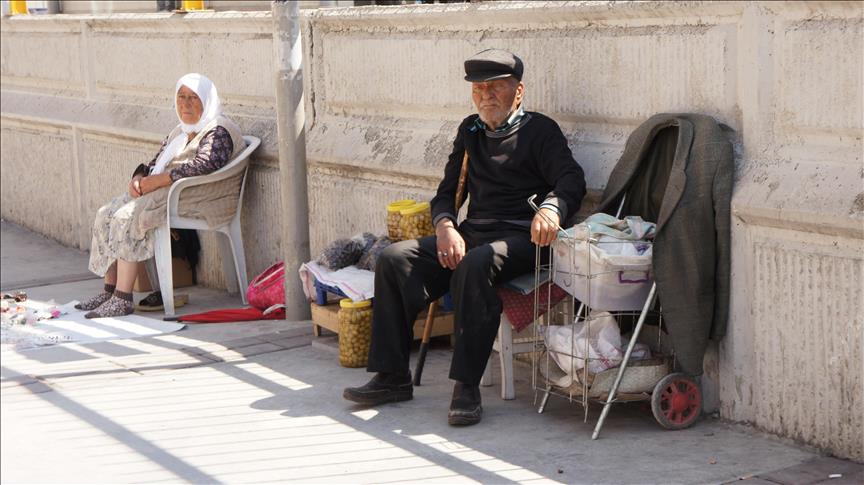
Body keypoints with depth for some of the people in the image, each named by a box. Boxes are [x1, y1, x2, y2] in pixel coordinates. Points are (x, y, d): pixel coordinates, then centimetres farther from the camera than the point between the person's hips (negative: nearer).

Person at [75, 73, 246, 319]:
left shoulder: (218, 131, -6)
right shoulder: (179, 132, 24)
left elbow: (202, 165, -23)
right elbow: (155, 165, 24)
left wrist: (153, 181, -21)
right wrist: (138, 179, -1)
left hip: (189, 198, -9)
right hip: (161, 194, 10)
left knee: (128, 218, -26)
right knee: (106, 215, -5)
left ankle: (122, 299, -26)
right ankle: (109, 290, -6)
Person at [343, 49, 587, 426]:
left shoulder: (540, 130, 4)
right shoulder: (470, 131, 23)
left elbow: (572, 182, -10)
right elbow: (447, 192, 21)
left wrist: (551, 208, -34)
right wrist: (445, 227, -2)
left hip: (518, 238, -6)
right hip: (470, 234, 6)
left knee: (475, 265, -38)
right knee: (395, 259, -14)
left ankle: (467, 387, -35)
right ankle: (392, 377, -12)